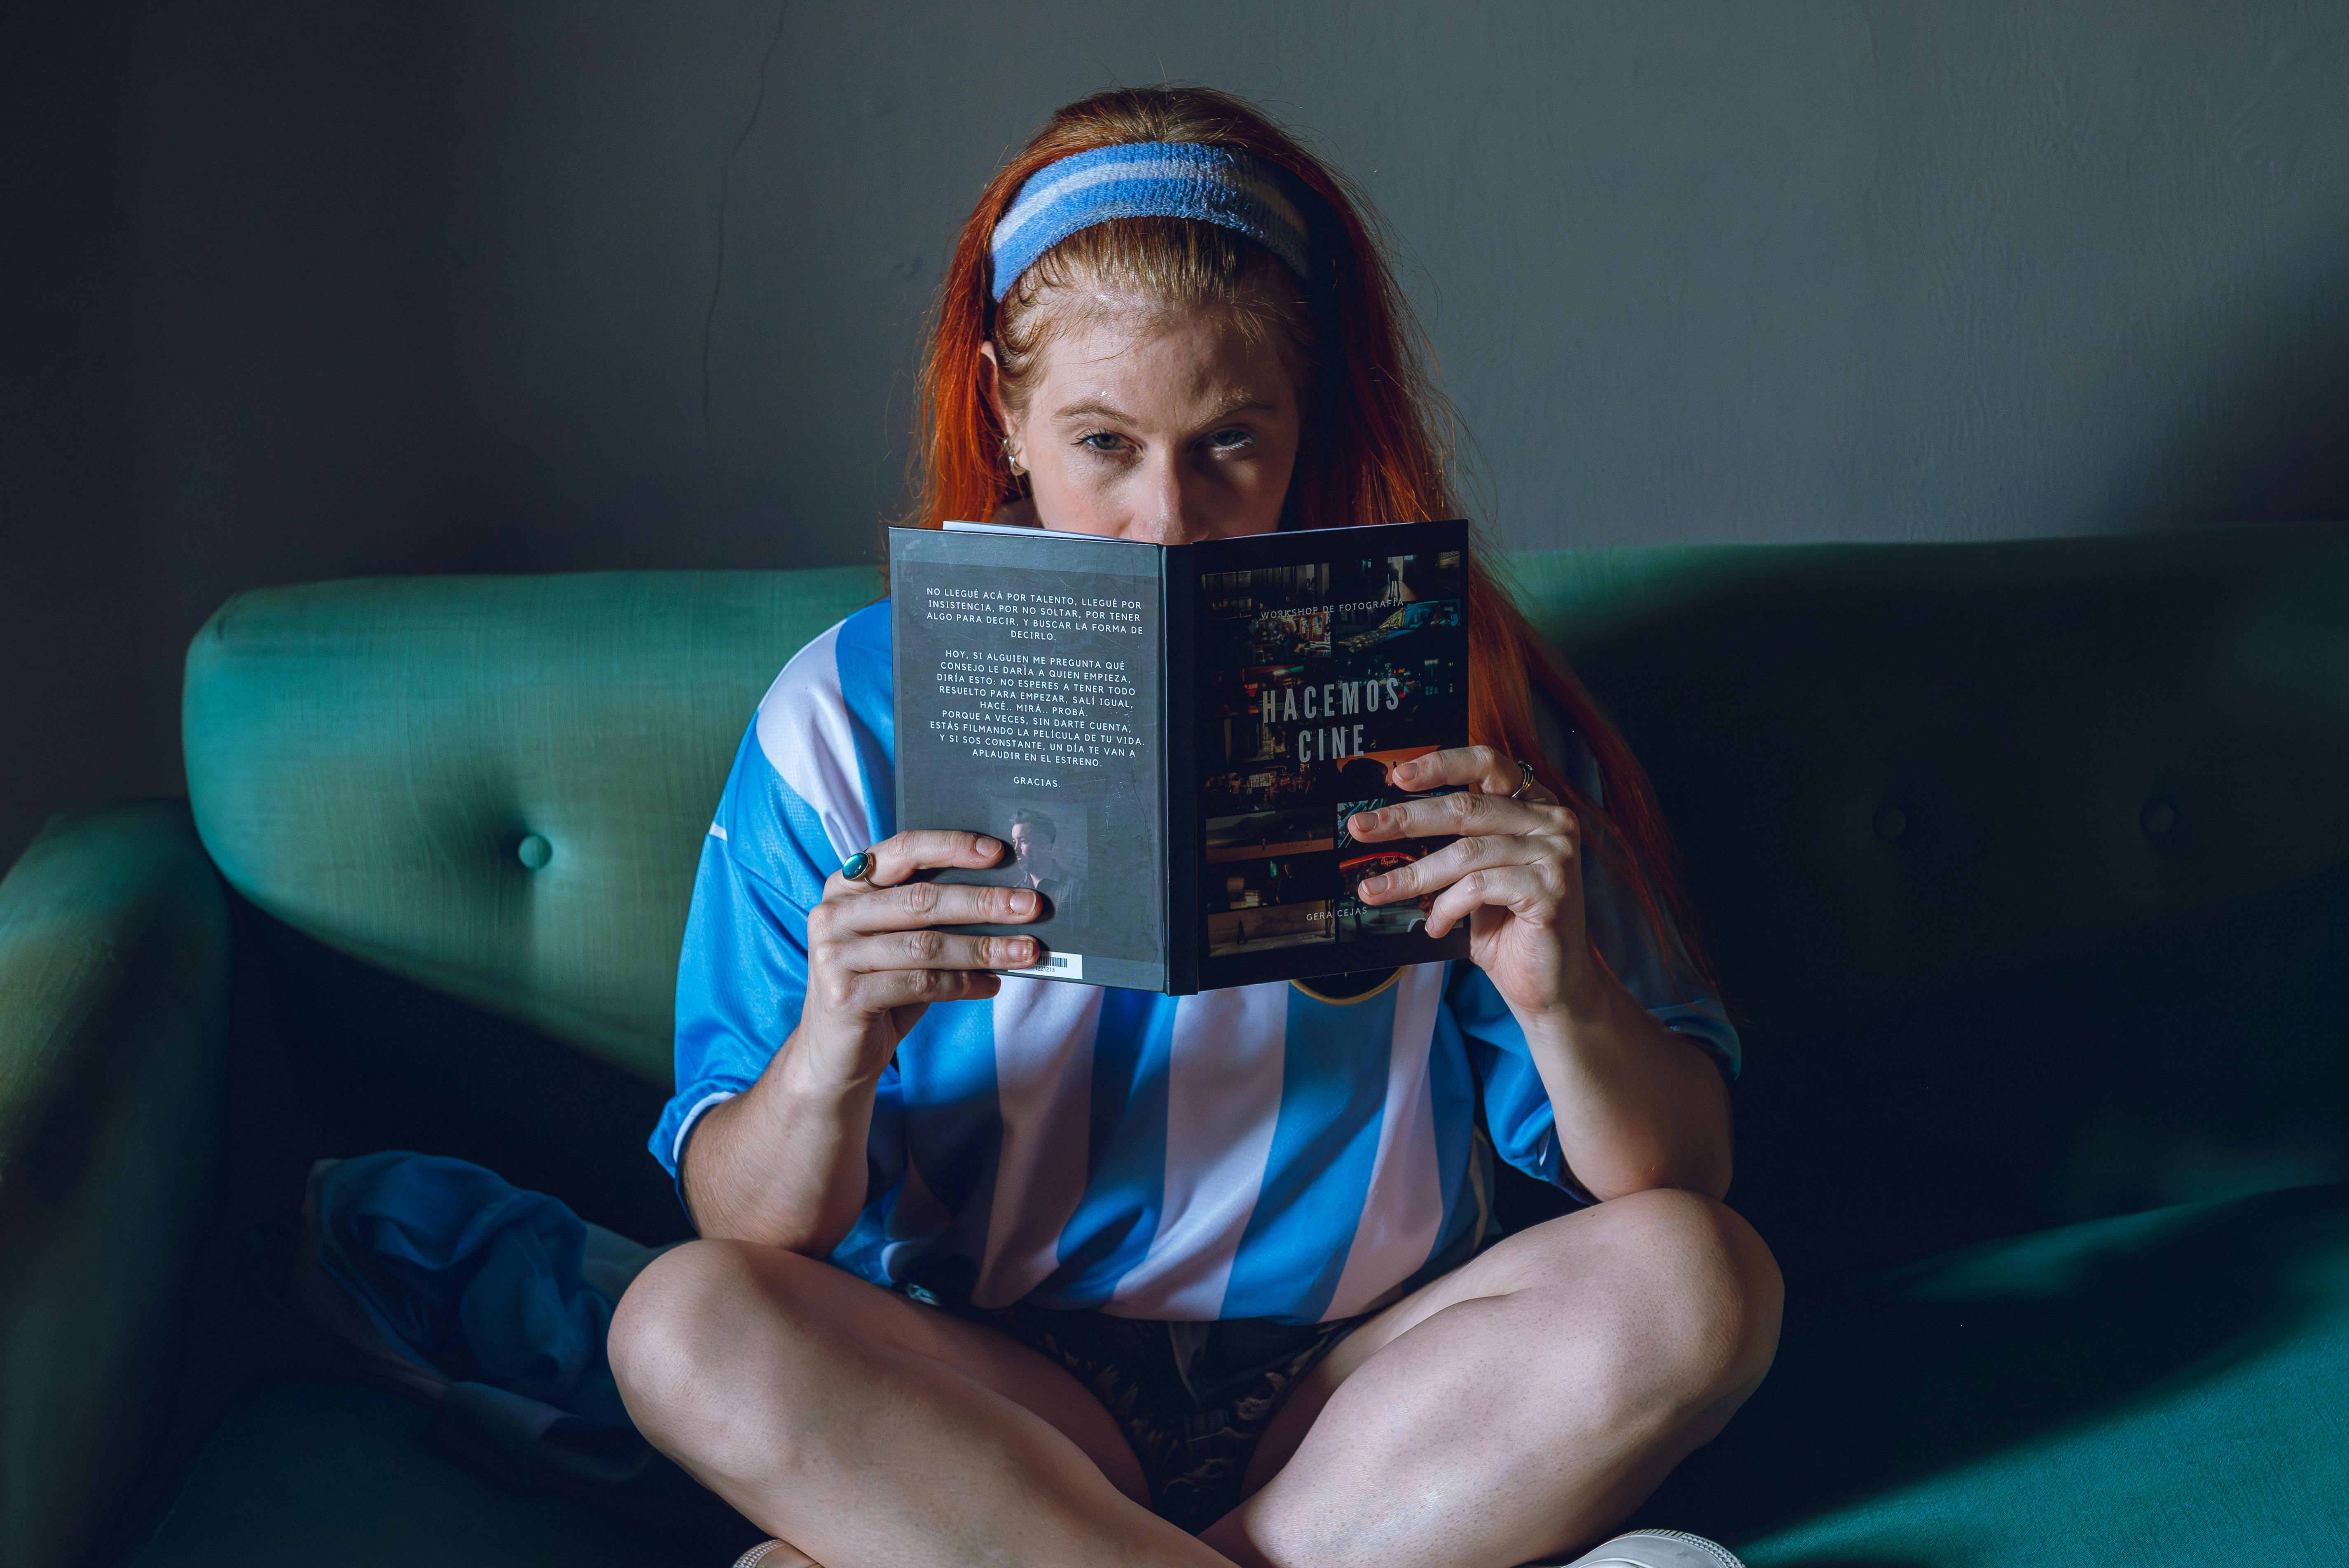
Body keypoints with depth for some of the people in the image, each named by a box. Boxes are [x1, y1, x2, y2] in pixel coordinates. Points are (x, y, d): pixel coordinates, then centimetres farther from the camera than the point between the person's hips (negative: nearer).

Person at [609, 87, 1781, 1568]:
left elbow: (1680, 1175, -4)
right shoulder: (853, 711, -3)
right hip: (992, 1394, 0)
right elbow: (749, 1231, -4)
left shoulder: (1449, 696, -3)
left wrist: (1563, 996, -26)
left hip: (1374, 1383, 1)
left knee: (1698, 1281, -25)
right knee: (682, 1324, -26)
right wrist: (832, 1055, -27)